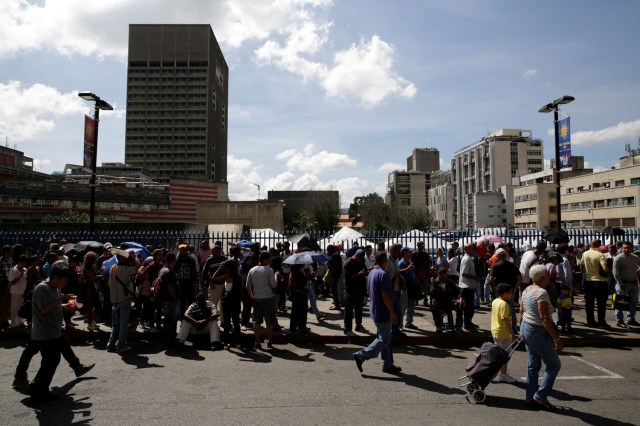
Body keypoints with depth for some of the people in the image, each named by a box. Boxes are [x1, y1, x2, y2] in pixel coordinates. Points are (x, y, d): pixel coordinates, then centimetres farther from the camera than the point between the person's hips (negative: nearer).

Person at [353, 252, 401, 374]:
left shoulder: (371, 273, 9)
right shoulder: (383, 274, -21)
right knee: (384, 340, 0)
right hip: (383, 313, -10)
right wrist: (393, 313, -18)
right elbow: (385, 296, -23)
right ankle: (361, 355, 1)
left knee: (385, 338, 15)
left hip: (375, 311, 10)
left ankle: (388, 365, 21)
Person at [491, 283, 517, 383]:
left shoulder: (494, 301, 7)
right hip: (503, 334, -9)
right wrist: (512, 333, -20)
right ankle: (503, 375, 13)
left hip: (495, 331, 9)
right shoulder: (504, 304, -22)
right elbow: (505, 320, -25)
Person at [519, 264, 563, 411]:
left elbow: (521, 312, 13)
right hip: (538, 332, -9)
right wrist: (557, 339, -19)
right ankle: (540, 396, 5)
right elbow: (545, 319, -23)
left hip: (526, 328, 9)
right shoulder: (541, 293, -20)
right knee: (554, 364, 5)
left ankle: (531, 397, 21)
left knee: (533, 365, 15)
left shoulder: (527, 290, 7)